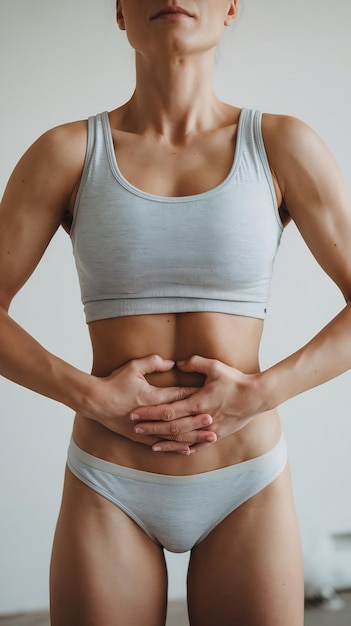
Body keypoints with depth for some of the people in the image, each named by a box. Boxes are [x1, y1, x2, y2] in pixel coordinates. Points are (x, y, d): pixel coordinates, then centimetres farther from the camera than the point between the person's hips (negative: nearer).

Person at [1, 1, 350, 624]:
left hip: (247, 490, 1)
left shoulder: (282, 145, -2)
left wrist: (258, 393, -13)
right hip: (109, 490, 0)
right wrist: (91, 395, -14)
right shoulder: (66, 152, -2)